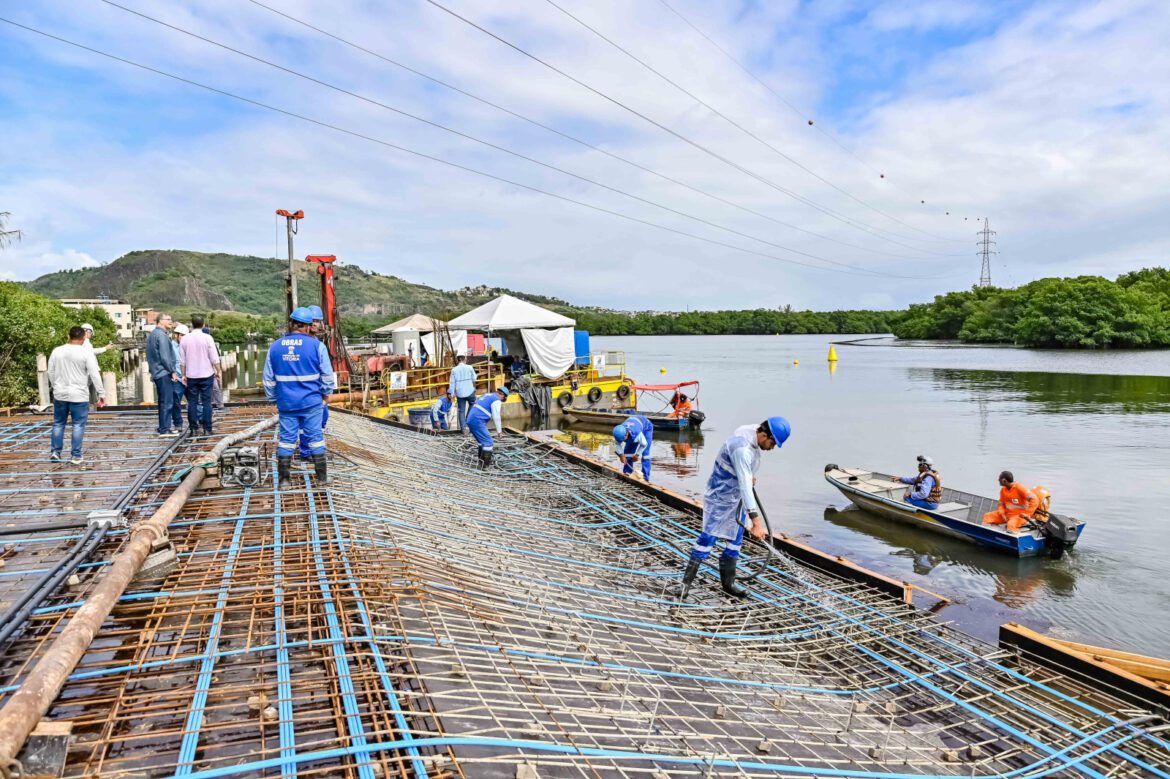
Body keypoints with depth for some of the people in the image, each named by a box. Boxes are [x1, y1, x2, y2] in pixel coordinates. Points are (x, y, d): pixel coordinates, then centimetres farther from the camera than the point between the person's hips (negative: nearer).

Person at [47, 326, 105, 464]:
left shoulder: (56, 351, 4)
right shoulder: (86, 353, -10)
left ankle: (55, 452, 16)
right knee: (78, 425, 1)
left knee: (58, 423, 16)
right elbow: (95, 375, -12)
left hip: (60, 394, 4)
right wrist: (101, 393, -8)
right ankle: (75, 455, 1)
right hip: (79, 395, -4)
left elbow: (51, 373, 12)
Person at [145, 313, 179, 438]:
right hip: (164, 372, -10)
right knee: (167, 401, -8)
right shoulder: (161, 335, -14)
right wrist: (173, 371, -12)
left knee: (164, 401, 16)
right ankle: (164, 430, -7)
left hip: (157, 373, 10)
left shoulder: (153, 334, 18)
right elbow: (164, 356, -19)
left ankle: (165, 427, 22)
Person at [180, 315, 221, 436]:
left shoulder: (185, 339, 2)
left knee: (192, 402, 8)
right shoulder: (207, 338, -7)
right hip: (206, 375, -2)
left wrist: (184, 375, 14)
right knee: (206, 402, 1)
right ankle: (206, 429, -1)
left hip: (191, 375, 2)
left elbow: (182, 360, 6)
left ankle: (194, 428, 7)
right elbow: (214, 358, -9)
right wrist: (218, 371, 2)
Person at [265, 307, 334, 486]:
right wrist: (327, 393, 12)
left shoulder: (275, 346, 3)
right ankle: (322, 476, 11)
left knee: (286, 438, 9)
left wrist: (274, 399, 19)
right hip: (311, 402, -3)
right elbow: (327, 374, -4)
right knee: (315, 437, 5)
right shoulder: (316, 345, -7)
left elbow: (268, 378, 9)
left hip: (286, 403, 3)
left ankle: (283, 478, 12)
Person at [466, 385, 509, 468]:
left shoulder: (488, 395, 23)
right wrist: (499, 430, 3)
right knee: (488, 442, -3)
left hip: (471, 420, 9)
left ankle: (482, 461, 30)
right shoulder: (496, 400, -6)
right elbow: (496, 417, -8)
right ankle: (484, 464, -4)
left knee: (482, 441, 22)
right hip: (478, 422, -9)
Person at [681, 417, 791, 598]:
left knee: (735, 539, 11)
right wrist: (756, 520, -42)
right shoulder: (742, 448, -34)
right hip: (720, 496, -9)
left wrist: (750, 476, 25)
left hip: (736, 497, 9)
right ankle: (686, 581, -3)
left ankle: (728, 583, 21)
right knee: (709, 537, -9)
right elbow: (745, 486, -39)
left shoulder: (753, 431, -6)